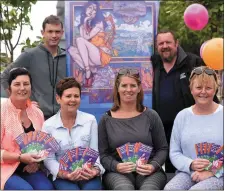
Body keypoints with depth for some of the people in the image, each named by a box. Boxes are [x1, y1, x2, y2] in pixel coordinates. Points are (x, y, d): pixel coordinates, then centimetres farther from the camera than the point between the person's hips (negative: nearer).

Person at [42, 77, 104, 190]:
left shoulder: (90, 120, 5)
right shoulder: (48, 125, 1)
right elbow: (49, 158, -1)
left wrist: (95, 169, -15)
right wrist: (62, 173, -19)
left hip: (88, 174, 1)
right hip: (62, 176, -1)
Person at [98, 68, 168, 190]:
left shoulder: (151, 116, 10)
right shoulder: (106, 119, 10)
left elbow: (162, 148, 11)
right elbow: (103, 154, 9)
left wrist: (153, 166, -9)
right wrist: (116, 166, -12)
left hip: (148, 171, 1)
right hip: (118, 172, 0)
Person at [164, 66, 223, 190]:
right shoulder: (182, 116, 9)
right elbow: (174, 153, 9)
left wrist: (212, 171, -14)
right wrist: (190, 165, -10)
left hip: (219, 175, -2)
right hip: (187, 173, 2)